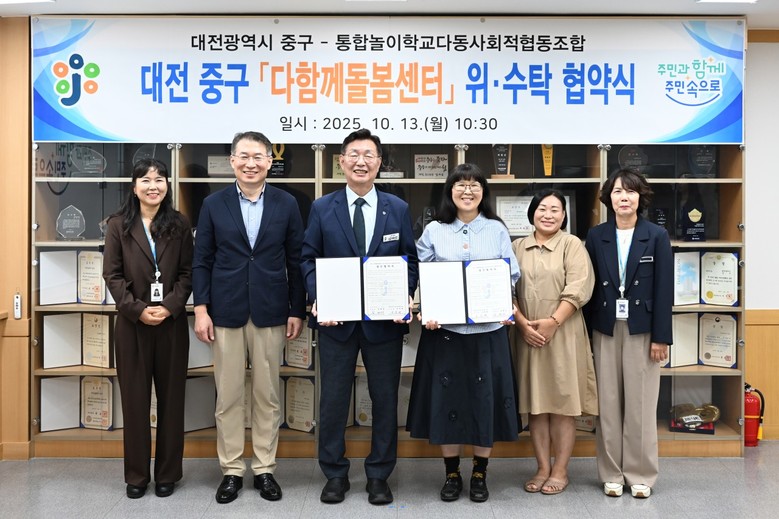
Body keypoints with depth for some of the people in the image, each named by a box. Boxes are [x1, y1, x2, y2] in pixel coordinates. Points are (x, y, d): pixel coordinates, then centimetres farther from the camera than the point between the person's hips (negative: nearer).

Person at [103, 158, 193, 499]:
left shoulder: (179, 225, 5)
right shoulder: (118, 225, 3)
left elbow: (188, 273, 1)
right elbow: (112, 275, -1)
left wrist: (170, 306, -13)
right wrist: (137, 309, -12)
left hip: (172, 322, 1)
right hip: (132, 322, 0)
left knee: (171, 397, 6)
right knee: (134, 398, 5)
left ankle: (167, 474, 18)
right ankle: (136, 475, 17)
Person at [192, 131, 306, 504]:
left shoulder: (286, 204, 3)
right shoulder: (213, 204, 3)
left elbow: (296, 262, 4)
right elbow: (201, 261, 3)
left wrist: (297, 311, 1)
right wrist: (201, 310, -5)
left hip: (270, 313, 0)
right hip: (226, 312, 0)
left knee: (267, 396, 8)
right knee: (227, 397, 6)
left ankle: (265, 469, 21)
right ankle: (231, 470, 20)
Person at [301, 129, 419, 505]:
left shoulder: (398, 209, 5)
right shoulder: (322, 208, 4)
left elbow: (409, 260, 7)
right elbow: (309, 259, 3)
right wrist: (317, 300, -11)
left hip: (385, 319, 1)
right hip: (336, 319, 0)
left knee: (385, 398, 8)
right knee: (333, 399, 7)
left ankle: (379, 475, 23)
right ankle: (335, 474, 24)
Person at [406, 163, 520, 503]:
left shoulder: (497, 230, 6)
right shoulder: (434, 231, 5)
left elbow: (512, 276, 7)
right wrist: (424, 311, -12)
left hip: (487, 330, 0)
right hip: (444, 329, 0)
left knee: (485, 400, 5)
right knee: (446, 400, 4)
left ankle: (479, 475, 21)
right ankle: (452, 474, 20)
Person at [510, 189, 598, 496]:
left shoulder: (572, 245, 2)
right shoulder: (518, 247, 11)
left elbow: (578, 289, -8)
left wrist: (552, 322, -16)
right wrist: (523, 324, -8)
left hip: (563, 334, -3)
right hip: (527, 335, 3)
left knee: (562, 403, 2)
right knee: (535, 403, 7)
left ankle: (560, 471, 12)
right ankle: (543, 468, 17)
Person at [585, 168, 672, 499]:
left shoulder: (657, 236, -1)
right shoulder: (596, 236, 4)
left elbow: (664, 289, -3)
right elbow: (589, 286, 5)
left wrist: (661, 336, -7)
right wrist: (587, 332, 1)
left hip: (642, 329, -1)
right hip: (605, 329, 2)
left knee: (641, 404, 4)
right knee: (608, 403, 6)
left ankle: (640, 474, 17)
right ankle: (612, 473, 17)